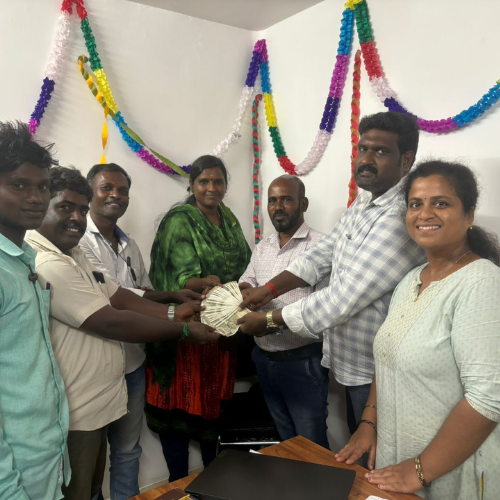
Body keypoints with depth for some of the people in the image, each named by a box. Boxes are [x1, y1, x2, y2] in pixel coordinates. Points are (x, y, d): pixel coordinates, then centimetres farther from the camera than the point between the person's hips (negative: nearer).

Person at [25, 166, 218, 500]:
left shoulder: (72, 255, 8)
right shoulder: (46, 264, -26)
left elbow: (120, 297, 6)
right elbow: (110, 323, -26)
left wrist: (172, 312, -6)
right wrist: (184, 330, -18)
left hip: (92, 402, 10)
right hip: (73, 413, -9)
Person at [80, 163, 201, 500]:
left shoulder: (130, 245, 11)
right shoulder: (77, 240, -13)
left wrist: (173, 299, -5)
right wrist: (174, 299, -24)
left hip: (132, 363, 6)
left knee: (127, 449, 20)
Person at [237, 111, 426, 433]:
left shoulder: (401, 219, -27)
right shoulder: (363, 205, 5)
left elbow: (342, 300, -27)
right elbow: (322, 256, 7)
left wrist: (268, 320, -18)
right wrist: (268, 290, -5)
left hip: (375, 374, -8)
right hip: (351, 366, 8)